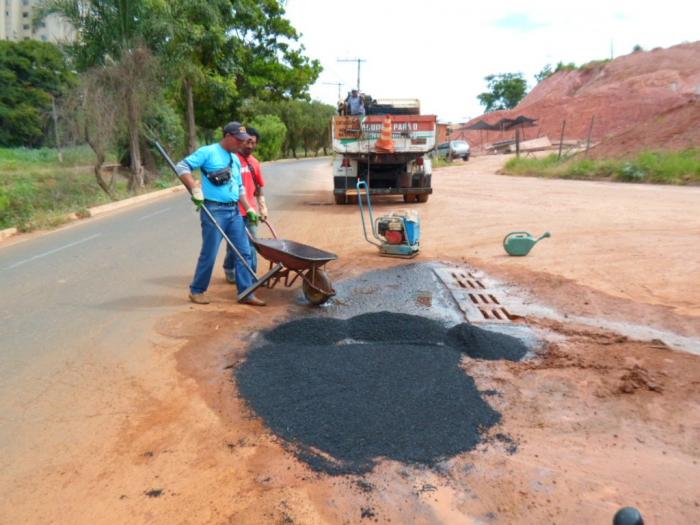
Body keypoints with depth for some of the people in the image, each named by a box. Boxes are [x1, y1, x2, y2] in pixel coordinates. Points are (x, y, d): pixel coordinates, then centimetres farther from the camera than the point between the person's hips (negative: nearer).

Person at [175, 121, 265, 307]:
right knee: (209, 253, 0)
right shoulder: (208, 152, -6)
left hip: (234, 211, 7)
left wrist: (248, 209, 13)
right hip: (214, 210, -7)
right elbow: (182, 166, -11)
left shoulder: (235, 159, 16)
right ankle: (197, 290, 18)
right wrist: (195, 188, -20)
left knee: (244, 252, 3)